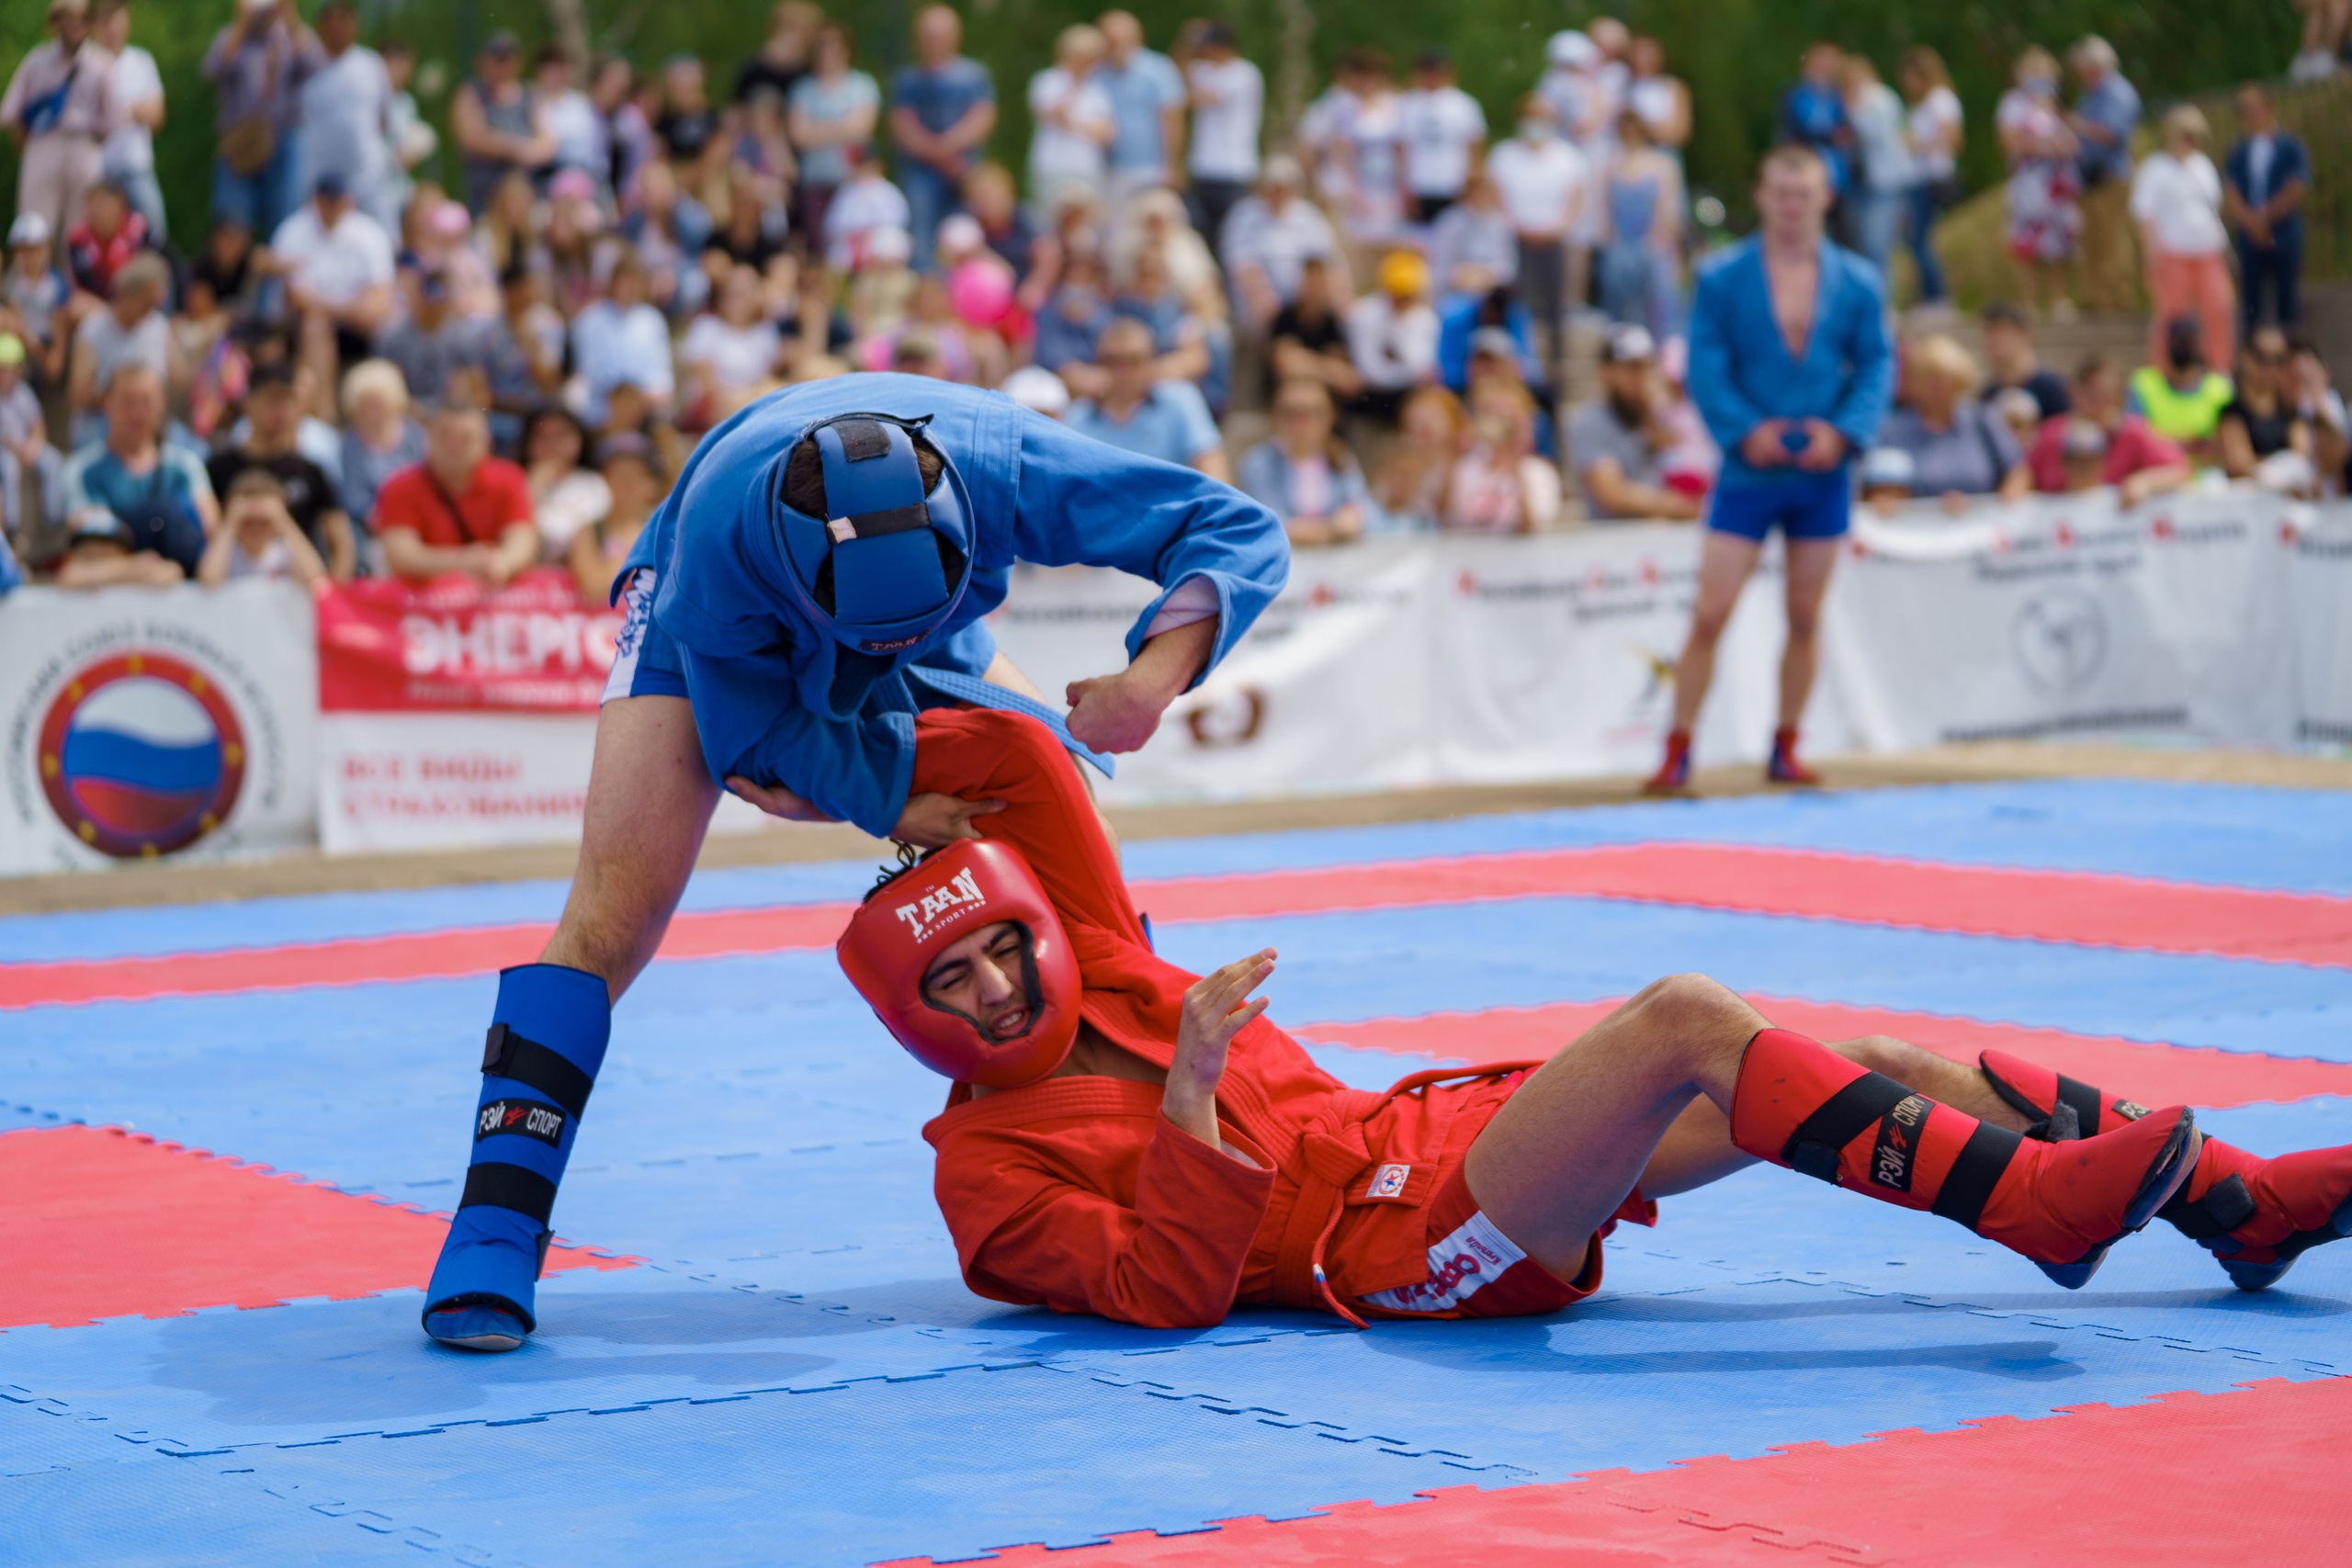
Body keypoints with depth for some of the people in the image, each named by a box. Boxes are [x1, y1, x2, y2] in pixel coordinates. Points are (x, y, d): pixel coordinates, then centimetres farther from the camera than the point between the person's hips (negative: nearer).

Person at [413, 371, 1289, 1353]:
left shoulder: (1006, 470, -40)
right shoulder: (720, 530, -42)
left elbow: (1240, 531, -34)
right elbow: (753, 728, -24)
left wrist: (1153, 679, -49)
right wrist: (890, 803, -37)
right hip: (715, 637, -3)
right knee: (617, 909, -19)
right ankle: (493, 1240, -16)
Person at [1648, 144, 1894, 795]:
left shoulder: (1858, 283, 2)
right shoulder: (1722, 280, -3)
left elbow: (1877, 366, 3)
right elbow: (1706, 368, -5)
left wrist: (1843, 431, -12)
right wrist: (1744, 430, -17)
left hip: (1822, 473, 2)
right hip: (1748, 470, -2)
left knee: (1805, 618, 9)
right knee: (1710, 614, -6)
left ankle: (1786, 748, 21)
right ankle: (1677, 751, 1)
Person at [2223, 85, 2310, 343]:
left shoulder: (2290, 148, -1)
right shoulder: (2237, 151, 5)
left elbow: (2298, 189, -7)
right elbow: (2229, 193, -1)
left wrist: (2266, 215, -8)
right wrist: (2251, 221, -14)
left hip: (2285, 234, -2)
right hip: (2250, 238, 2)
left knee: (2288, 301, 2)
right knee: (2251, 300, 2)